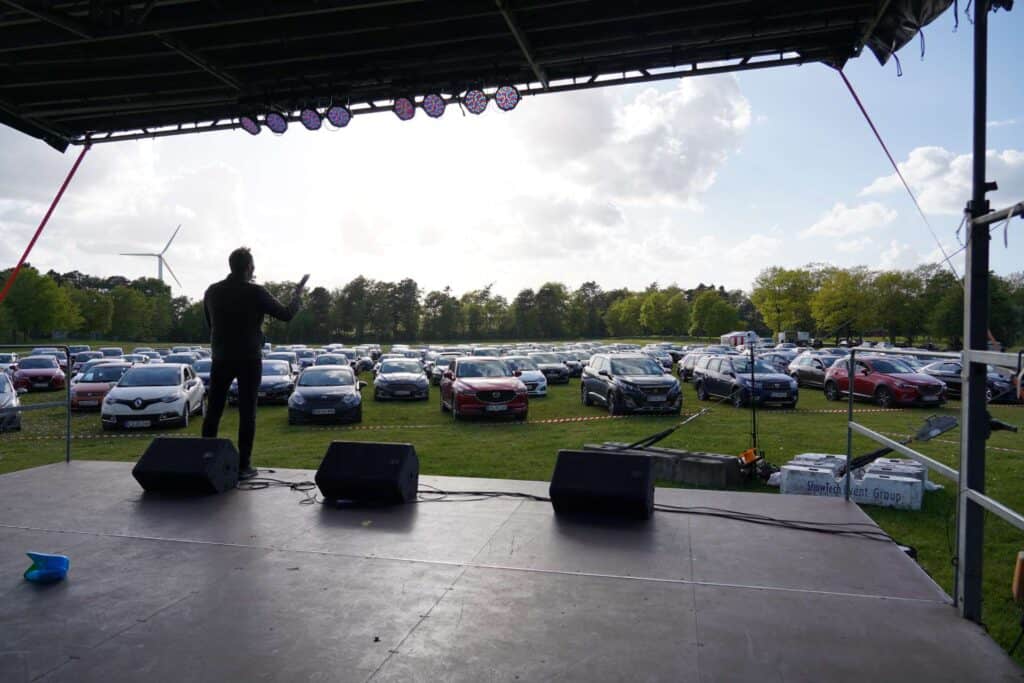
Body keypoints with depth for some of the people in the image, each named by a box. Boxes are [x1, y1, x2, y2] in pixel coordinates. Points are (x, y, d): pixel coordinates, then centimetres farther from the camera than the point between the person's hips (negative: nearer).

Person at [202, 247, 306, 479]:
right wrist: (298, 293, 10)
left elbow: (210, 323, 16)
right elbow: (287, 314, -6)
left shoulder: (212, 292, 4)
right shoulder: (255, 293, -10)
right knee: (247, 413, 1)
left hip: (220, 358, 4)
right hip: (249, 360, -4)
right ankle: (243, 466, 3)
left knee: (213, 411, 10)